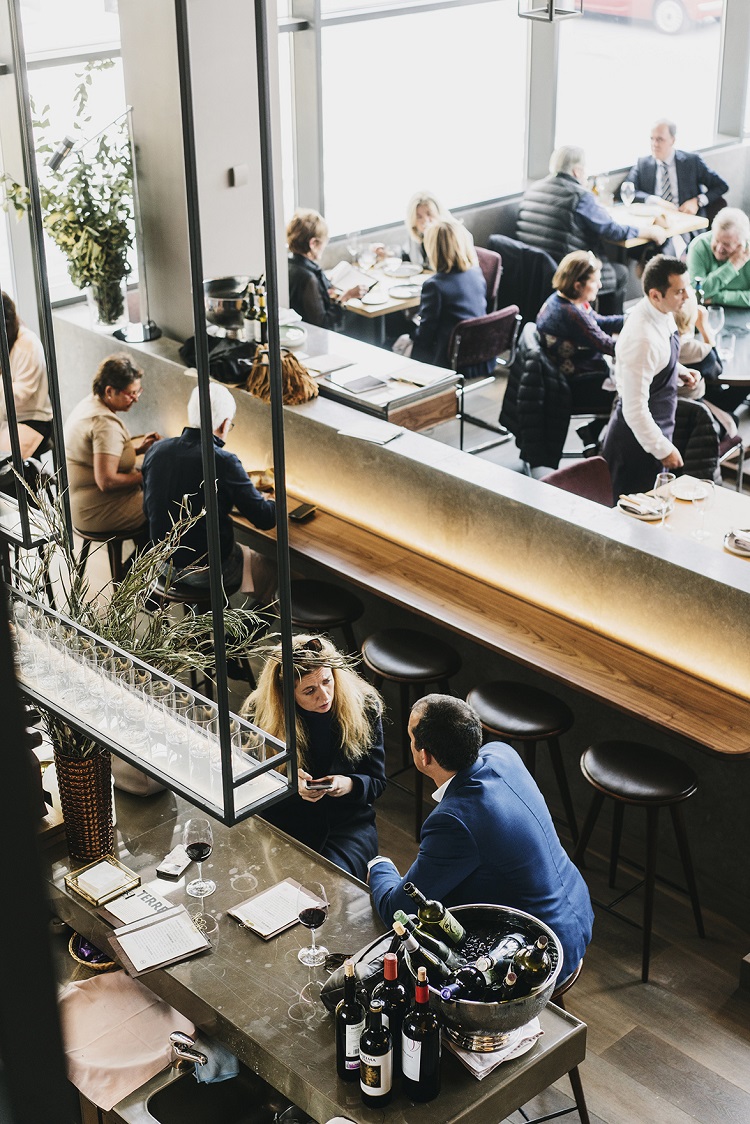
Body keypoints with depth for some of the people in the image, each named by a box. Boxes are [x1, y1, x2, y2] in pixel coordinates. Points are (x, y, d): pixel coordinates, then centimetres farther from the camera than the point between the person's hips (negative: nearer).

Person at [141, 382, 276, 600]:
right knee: (271, 572, 21)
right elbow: (265, 518, -18)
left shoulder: (155, 450, -5)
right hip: (207, 571, -6)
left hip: (164, 564, 6)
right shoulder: (222, 461, -24)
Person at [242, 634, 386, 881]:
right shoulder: (260, 712, -8)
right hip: (284, 821, 0)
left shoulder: (363, 705, -5)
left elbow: (376, 781, 3)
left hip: (349, 822, 0)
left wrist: (349, 784, -20)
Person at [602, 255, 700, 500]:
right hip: (639, 437, -9)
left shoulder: (662, 314, -4)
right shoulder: (642, 339, -33)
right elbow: (634, 409, -29)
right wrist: (663, 450, -20)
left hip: (657, 425, 9)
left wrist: (680, 372, 1)